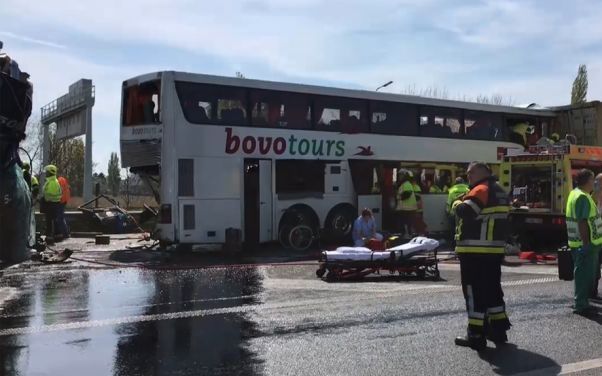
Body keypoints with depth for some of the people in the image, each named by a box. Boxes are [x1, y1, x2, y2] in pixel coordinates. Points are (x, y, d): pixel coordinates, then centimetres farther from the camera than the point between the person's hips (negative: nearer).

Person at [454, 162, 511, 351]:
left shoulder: (481, 190, -13)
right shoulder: (499, 191, 18)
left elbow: (465, 211, -26)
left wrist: (456, 201, -6)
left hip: (475, 252, -9)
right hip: (494, 250, 9)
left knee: (475, 292, -3)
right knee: (492, 289, 17)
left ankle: (476, 334, 0)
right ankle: (498, 329, 24)